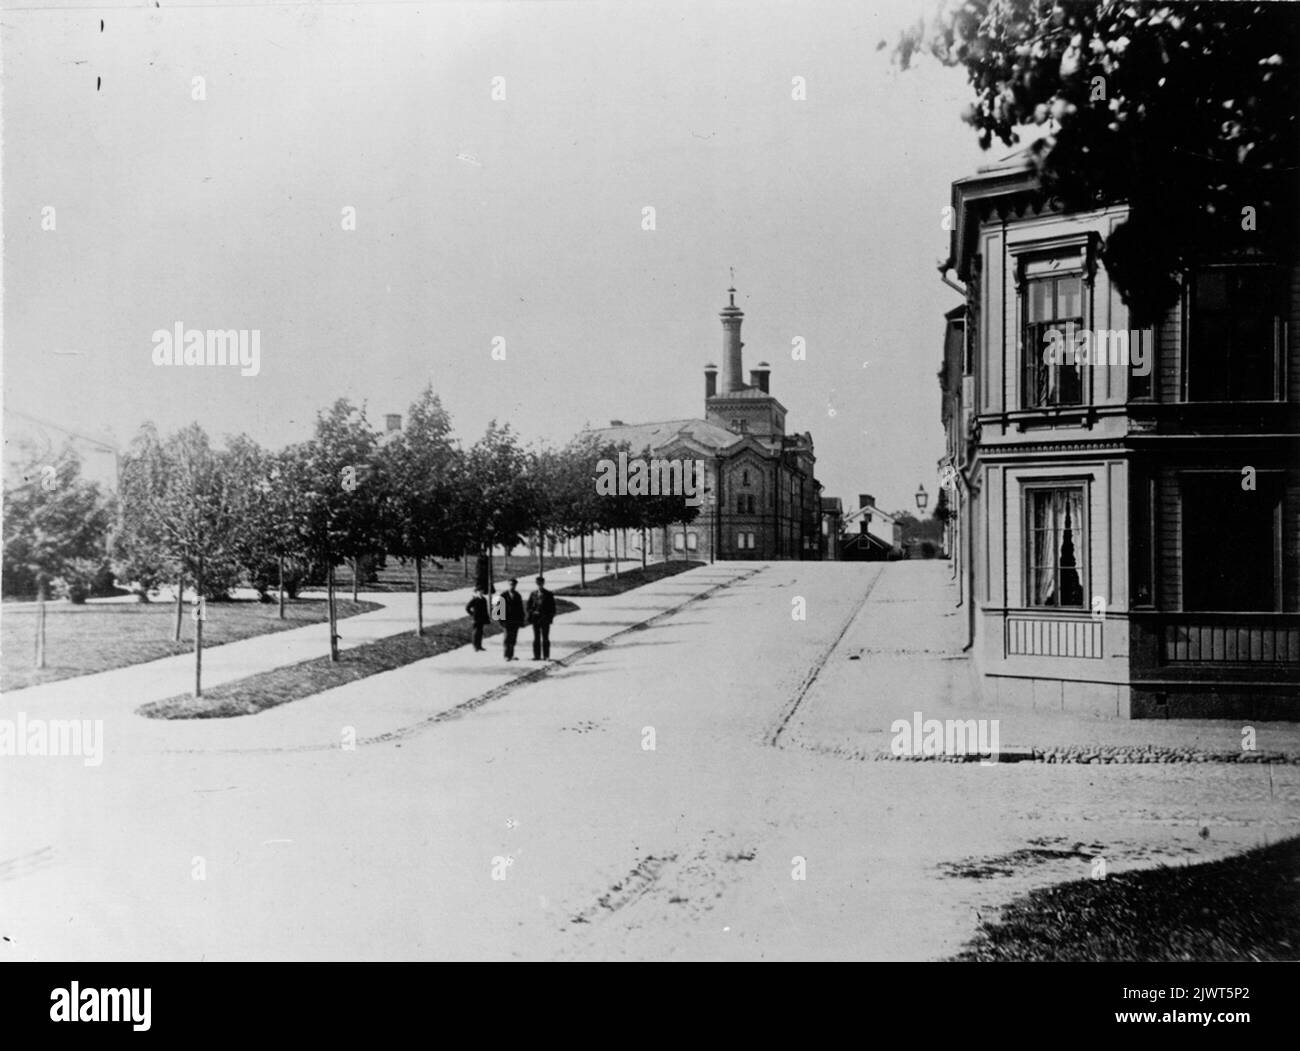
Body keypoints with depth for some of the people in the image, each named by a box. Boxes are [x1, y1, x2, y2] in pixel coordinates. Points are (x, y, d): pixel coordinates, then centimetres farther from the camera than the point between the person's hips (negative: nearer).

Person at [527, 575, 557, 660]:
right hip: (535, 618, 3)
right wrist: (531, 613, -5)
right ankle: (537, 656, 9)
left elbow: (552, 607, 2)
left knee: (545, 638, -2)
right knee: (536, 638, 5)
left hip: (545, 618, -3)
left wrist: (550, 617, -7)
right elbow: (529, 606, 13)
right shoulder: (533, 594, 10)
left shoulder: (549, 594, 2)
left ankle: (546, 656, 1)